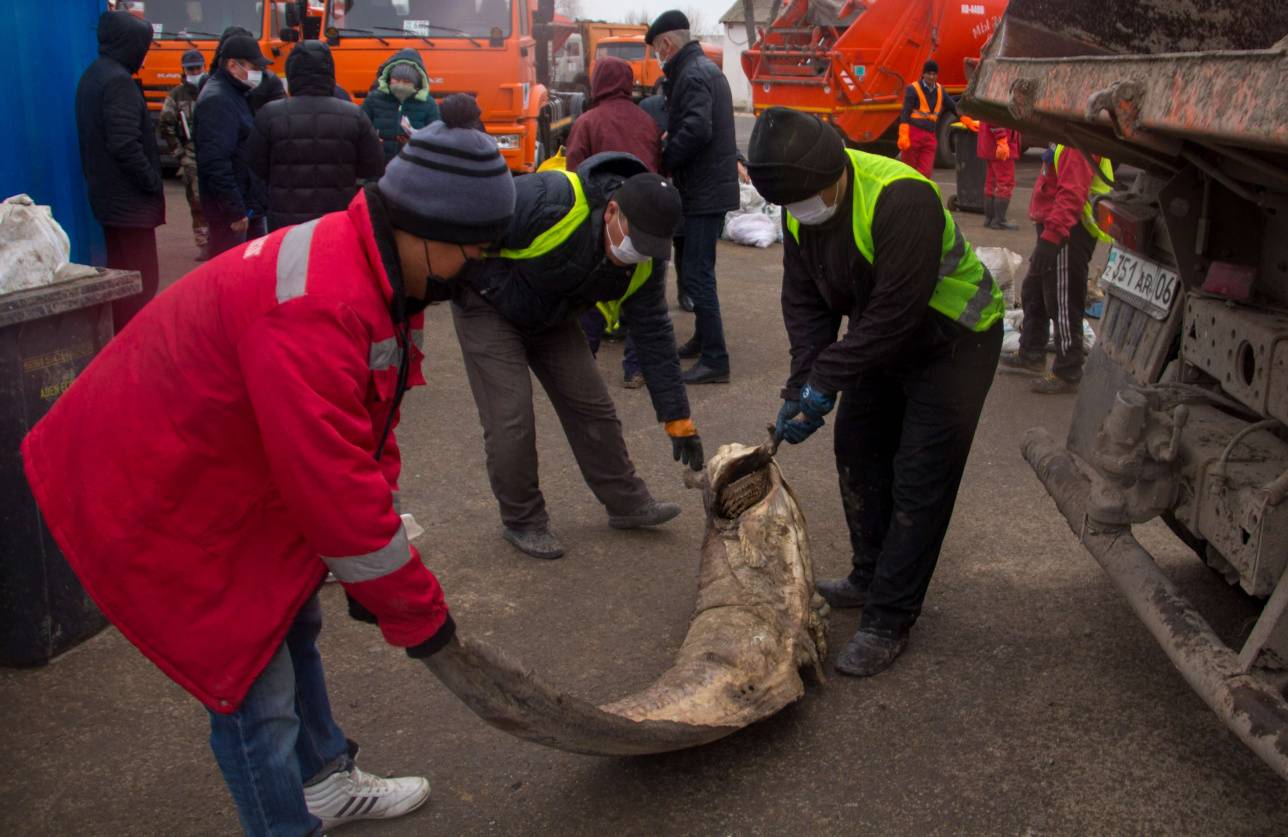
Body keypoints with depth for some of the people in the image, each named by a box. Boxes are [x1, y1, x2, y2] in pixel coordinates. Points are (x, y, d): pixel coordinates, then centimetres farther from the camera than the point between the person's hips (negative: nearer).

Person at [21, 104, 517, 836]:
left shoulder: (373, 272, -2)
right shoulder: (316, 309, -35)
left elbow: (363, 434, 3)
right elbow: (334, 488, -31)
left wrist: (380, 574, 2)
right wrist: (415, 608, -19)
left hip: (230, 477, 10)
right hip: (151, 500, -10)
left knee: (293, 626, 22)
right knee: (255, 681, -1)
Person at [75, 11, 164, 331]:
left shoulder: (91, 76, 13)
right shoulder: (118, 81, -18)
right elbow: (125, 145, -24)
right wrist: (152, 181, -13)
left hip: (106, 194, 10)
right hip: (130, 199, -10)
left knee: (120, 270, 17)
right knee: (141, 280, -6)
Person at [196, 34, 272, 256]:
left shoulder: (234, 95, 17)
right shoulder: (216, 101, -16)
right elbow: (215, 162, -23)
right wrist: (235, 210, -23)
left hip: (246, 206, 10)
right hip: (230, 211, -10)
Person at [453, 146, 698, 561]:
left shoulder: (640, 264, -16)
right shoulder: (550, 200, -37)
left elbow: (655, 339, -8)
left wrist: (677, 419, -8)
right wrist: (506, 290, -22)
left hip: (551, 319, 6)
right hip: (487, 304, -6)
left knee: (591, 405, 6)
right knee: (510, 417, -10)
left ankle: (626, 502, 22)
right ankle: (522, 521, 9)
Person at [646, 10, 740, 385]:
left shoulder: (692, 75, -15)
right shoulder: (706, 68, 18)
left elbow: (696, 130, -28)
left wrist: (664, 162, -16)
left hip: (705, 191, -11)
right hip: (715, 185, 11)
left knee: (697, 273, -9)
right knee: (699, 269, 21)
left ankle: (715, 360, -8)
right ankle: (703, 340, 35)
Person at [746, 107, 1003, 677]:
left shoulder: (900, 198, -35)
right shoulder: (800, 208, -10)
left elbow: (895, 314, -35)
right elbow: (804, 300, -6)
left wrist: (823, 380, -31)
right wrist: (804, 383, -17)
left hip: (953, 343, -8)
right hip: (881, 339, 8)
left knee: (919, 484, -7)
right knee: (857, 451, 16)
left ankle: (888, 623, 1)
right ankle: (870, 580, 34)